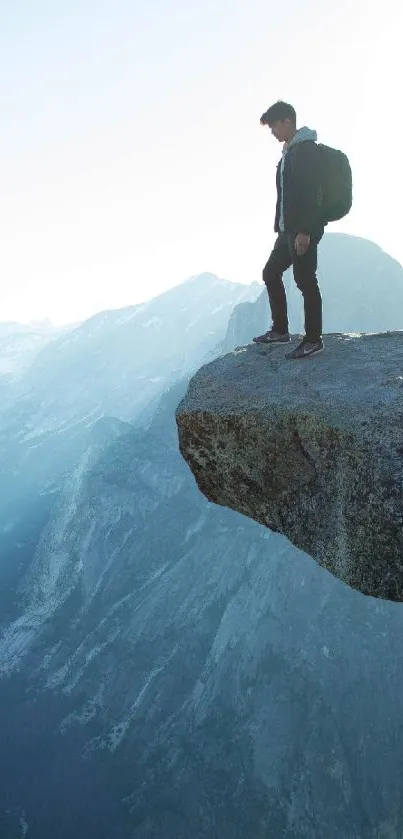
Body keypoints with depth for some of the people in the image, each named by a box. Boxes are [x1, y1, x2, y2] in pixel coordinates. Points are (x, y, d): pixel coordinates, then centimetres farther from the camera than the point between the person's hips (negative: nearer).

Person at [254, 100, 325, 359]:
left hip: (303, 231, -10)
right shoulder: (289, 151, 19)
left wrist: (305, 231, -25)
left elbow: (311, 193, -20)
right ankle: (280, 330, 23)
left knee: (305, 281, -7)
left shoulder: (306, 149, -11)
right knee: (271, 273, 14)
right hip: (288, 230, 10)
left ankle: (313, 340, 1)